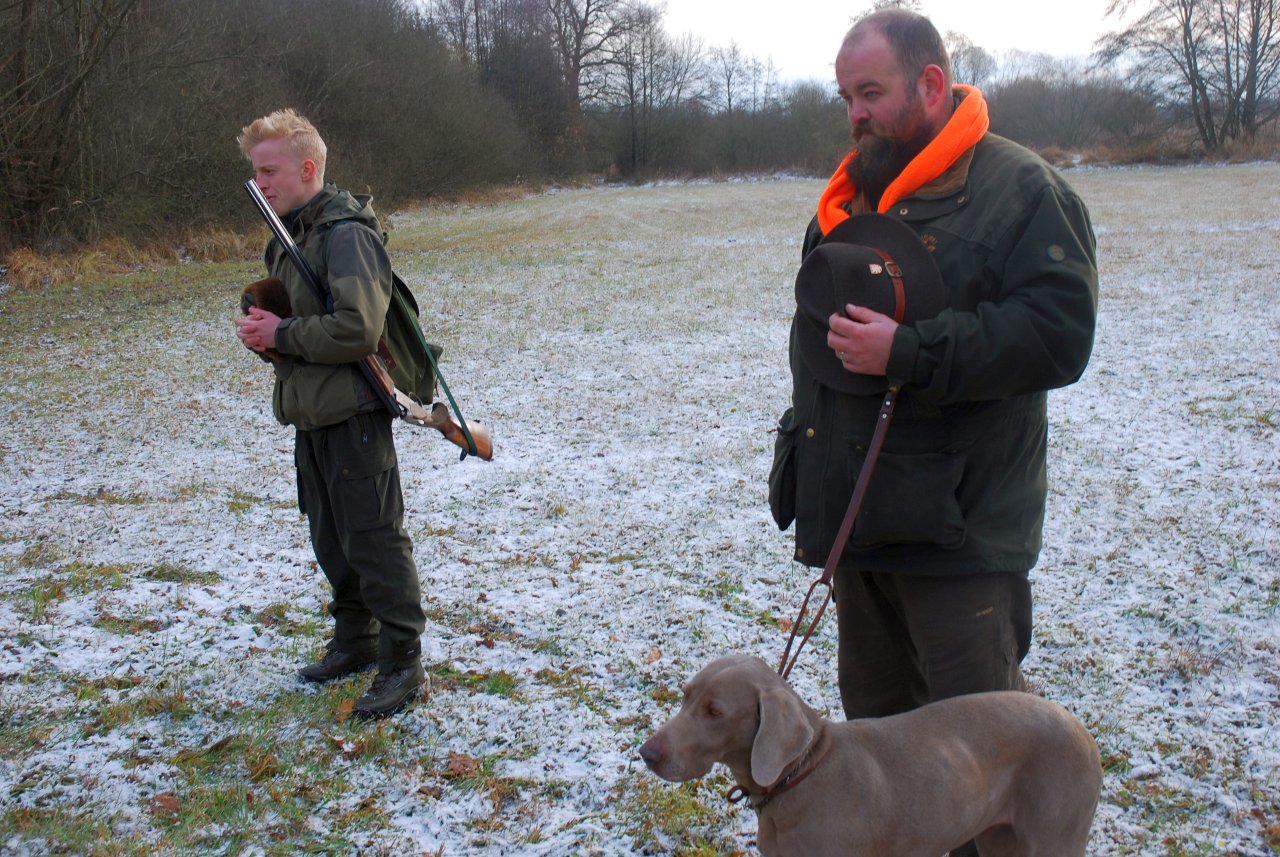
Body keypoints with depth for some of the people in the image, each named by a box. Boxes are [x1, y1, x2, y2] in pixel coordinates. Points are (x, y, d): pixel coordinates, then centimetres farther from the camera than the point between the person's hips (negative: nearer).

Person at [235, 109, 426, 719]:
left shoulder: (346, 234, -17)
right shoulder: (289, 235, 14)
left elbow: (357, 329, -27)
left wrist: (282, 336, -16)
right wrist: (261, 329, 1)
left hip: (353, 413, -10)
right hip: (310, 413, 10)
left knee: (373, 539, -3)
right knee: (330, 537, 18)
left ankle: (403, 662, 7)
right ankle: (355, 639, 34)